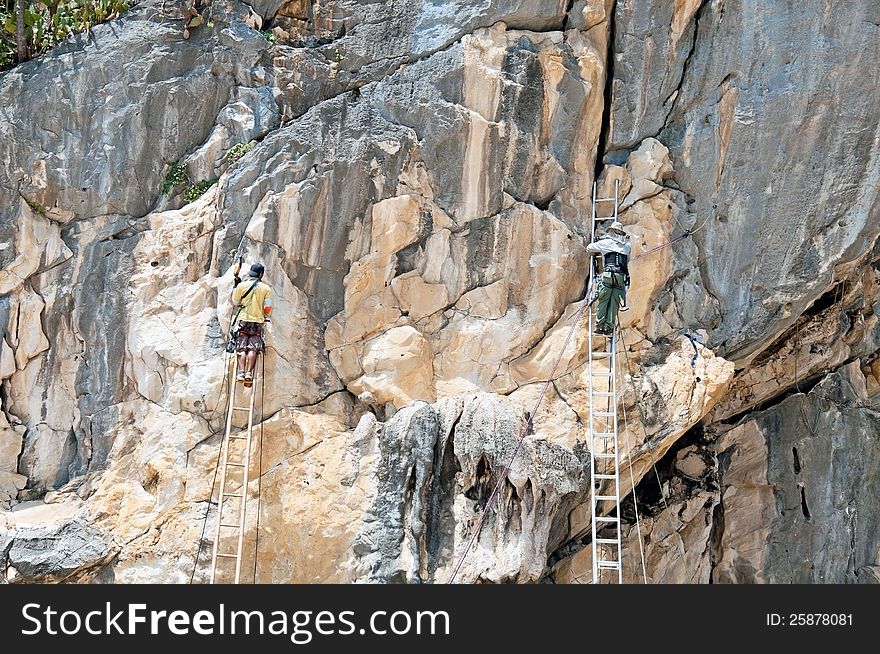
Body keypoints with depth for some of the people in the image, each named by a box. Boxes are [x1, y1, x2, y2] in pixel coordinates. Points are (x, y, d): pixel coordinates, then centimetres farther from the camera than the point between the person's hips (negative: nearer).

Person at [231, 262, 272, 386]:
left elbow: (235, 303, 10)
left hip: (243, 320, 0)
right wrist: (265, 315, 20)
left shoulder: (241, 285, 0)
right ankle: (249, 372, -15)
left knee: (241, 347, 1)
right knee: (253, 348, -1)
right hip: (258, 321, 0)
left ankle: (241, 372, -13)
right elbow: (268, 308, -1)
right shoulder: (265, 288, 0)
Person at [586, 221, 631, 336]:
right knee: (614, 303, 3)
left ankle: (600, 326, -2)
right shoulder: (627, 246, 18)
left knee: (603, 301, 2)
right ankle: (609, 327, 1)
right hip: (622, 276, 2)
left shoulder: (605, 242, 10)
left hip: (608, 275, -2)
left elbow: (589, 248, 24)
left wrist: (596, 253, 45)